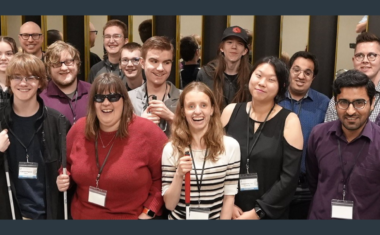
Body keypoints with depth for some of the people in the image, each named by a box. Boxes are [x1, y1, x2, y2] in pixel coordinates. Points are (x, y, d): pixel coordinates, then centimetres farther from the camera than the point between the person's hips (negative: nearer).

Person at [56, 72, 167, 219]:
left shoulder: (147, 132, -17)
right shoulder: (79, 129, -4)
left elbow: (164, 177, -11)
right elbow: (67, 164, 13)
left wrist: (148, 212, -13)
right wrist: (65, 179, -6)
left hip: (130, 217, -3)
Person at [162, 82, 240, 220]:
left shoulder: (230, 146, -10)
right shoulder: (171, 149, -11)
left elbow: (229, 196, -5)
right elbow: (169, 204, -9)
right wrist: (178, 175, -23)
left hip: (216, 217, 1)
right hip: (179, 218, 0)